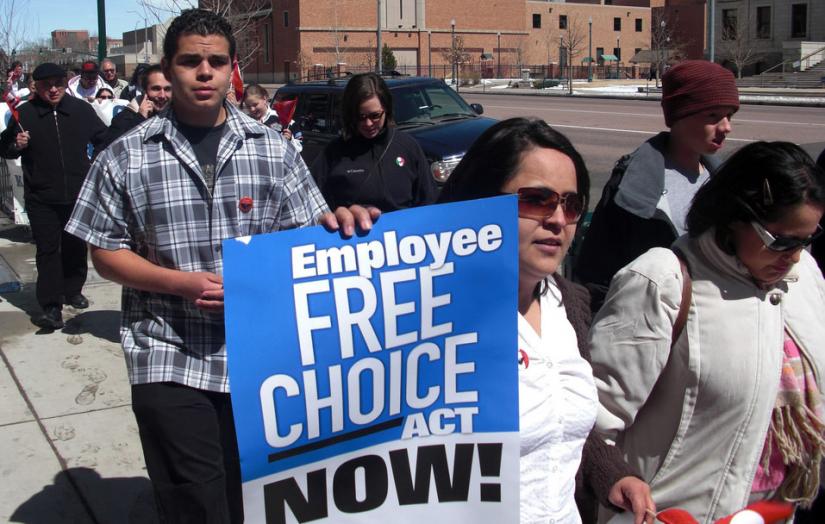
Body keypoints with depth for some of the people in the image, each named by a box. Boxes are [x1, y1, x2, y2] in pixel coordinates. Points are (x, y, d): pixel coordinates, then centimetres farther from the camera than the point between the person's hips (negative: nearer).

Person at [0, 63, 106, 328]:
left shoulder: (81, 110, 1)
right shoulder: (24, 113, -2)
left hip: (77, 194, 2)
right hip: (41, 198, -2)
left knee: (75, 246, 14)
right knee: (47, 249, -3)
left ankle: (72, 291, 33)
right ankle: (51, 306, -3)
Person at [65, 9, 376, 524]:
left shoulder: (273, 149, 3)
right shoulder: (126, 157, 0)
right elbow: (106, 252, 4)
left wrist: (336, 222, -19)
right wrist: (181, 282, -12)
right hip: (168, 363, -1)